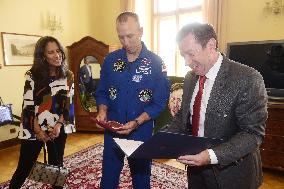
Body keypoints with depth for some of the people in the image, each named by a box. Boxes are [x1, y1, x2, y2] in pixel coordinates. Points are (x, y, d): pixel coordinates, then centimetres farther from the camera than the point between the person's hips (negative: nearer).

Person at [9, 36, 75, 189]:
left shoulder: (68, 76, 0)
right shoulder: (32, 75, -7)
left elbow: (68, 103, -1)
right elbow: (28, 105, -8)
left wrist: (59, 125, -12)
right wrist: (38, 130, -11)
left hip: (58, 128, 2)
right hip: (34, 129, -2)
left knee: (56, 165, 13)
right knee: (25, 167, 6)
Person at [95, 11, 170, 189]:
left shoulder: (155, 62, -9)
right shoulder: (111, 59, 0)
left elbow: (160, 102, -10)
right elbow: (102, 92, 7)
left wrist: (136, 122, -21)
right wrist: (103, 111, -12)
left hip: (142, 131, -2)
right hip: (113, 130, 2)